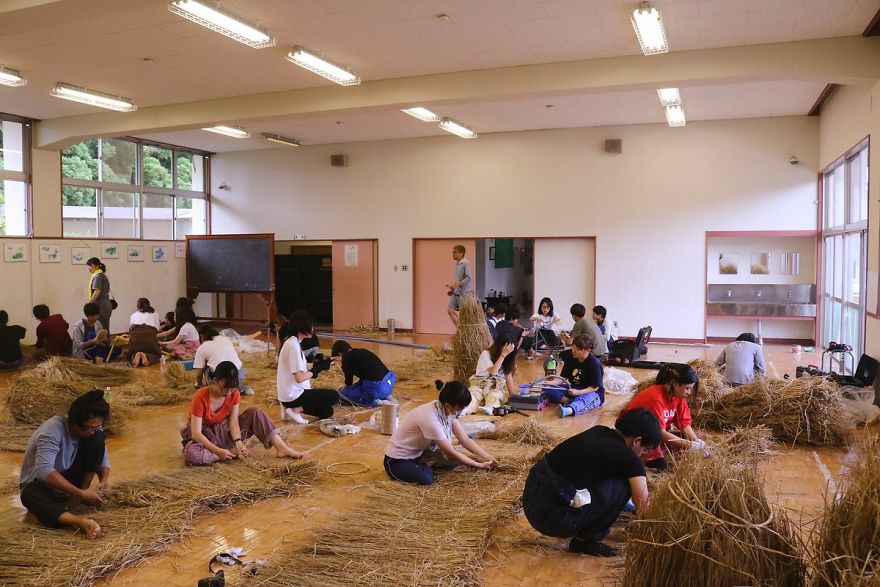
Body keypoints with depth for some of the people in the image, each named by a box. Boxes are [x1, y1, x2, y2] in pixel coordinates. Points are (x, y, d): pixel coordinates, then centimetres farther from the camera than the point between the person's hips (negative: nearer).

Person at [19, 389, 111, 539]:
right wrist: (79, 493, -44)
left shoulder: (93, 430, -12)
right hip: (40, 482, -5)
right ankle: (81, 522, -59)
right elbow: (43, 471, -42)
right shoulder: (53, 430, -32)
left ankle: (85, 487, -8)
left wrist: (104, 480, -26)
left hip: (67, 476, 5)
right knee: (29, 495, -43)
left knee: (98, 438, -18)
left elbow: (102, 458, -2)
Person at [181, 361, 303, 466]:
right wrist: (218, 451, -38)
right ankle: (232, 452, -22)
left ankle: (282, 448, -22)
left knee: (255, 413, -15)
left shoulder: (234, 394, -11)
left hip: (224, 431, 4)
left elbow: (234, 422, -13)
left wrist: (238, 442, -33)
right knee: (191, 455, -41)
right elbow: (196, 433, -27)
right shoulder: (201, 397, -26)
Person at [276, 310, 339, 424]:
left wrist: (322, 364, 9)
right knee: (334, 396, -5)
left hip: (289, 394, 9)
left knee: (327, 412, 15)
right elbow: (299, 378, -25)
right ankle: (297, 409, -6)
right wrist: (315, 370, -9)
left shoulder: (293, 342, 7)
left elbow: (301, 367, 14)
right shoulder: (294, 346, -23)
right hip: (293, 396, -9)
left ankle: (294, 408, 8)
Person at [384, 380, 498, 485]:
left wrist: (486, 456, -16)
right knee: (427, 478, -33)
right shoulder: (430, 418, -34)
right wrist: (480, 465, -25)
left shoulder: (446, 410, -11)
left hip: (418, 453, 8)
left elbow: (464, 439, -6)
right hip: (397, 460, -8)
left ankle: (423, 464, 5)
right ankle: (423, 466, -4)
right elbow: (451, 453, -29)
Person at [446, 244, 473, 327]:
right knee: (450, 310, 4)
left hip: (465, 292, -9)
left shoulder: (465, 263, -15)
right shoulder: (457, 263, 11)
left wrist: (457, 284, -24)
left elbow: (469, 278, -22)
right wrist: (452, 288, 13)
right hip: (456, 292, 9)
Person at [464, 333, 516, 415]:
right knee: (472, 395, -36)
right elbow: (492, 371, -16)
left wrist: (511, 394, 3)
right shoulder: (486, 354, -3)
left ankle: (489, 409, -70)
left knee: (494, 396, -36)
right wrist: (503, 355, -18)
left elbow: (508, 376, 12)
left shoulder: (507, 358, 11)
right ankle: (463, 411, -66)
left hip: (497, 387, 2)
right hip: (480, 384, -2)